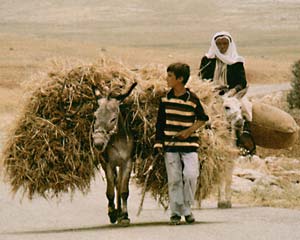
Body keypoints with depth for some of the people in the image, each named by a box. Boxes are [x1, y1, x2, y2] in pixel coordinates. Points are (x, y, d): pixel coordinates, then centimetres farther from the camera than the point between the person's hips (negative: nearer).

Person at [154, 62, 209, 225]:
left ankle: (187, 209, 3)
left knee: (190, 176, -14)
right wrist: (159, 144, 2)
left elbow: (202, 119, 7)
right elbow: (160, 124, 9)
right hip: (170, 146, 2)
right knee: (174, 180, 1)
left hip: (189, 145, -2)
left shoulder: (192, 99, -5)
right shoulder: (165, 100, 3)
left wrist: (190, 130, -8)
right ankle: (175, 212, 8)